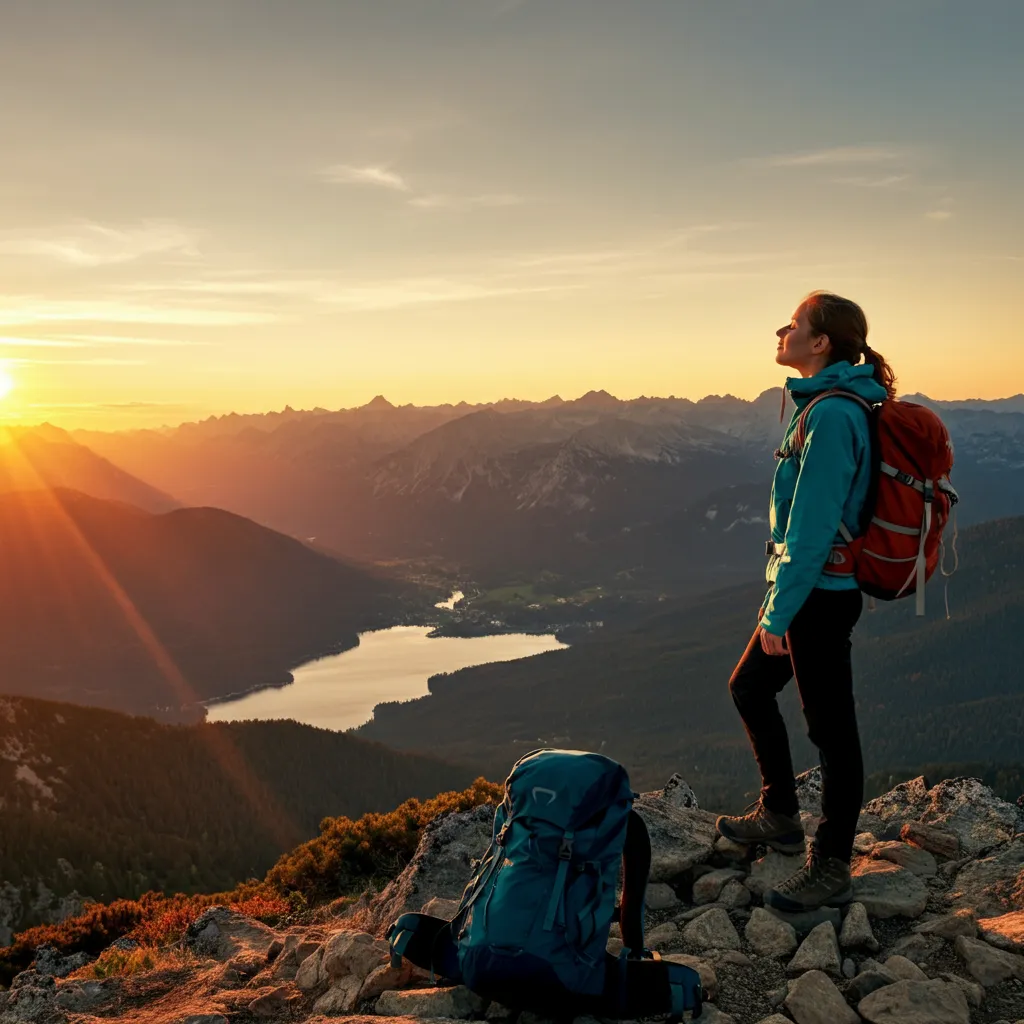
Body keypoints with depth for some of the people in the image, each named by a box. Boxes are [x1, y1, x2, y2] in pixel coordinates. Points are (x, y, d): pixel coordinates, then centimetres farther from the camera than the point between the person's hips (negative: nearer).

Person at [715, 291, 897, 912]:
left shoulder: (831, 416, -21)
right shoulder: (829, 405, 11)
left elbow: (813, 525, -24)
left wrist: (779, 611, -20)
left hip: (820, 593, -11)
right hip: (816, 586, 11)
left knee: (830, 726, 1)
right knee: (750, 686, 21)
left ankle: (832, 871, 15)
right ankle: (780, 816, 36)